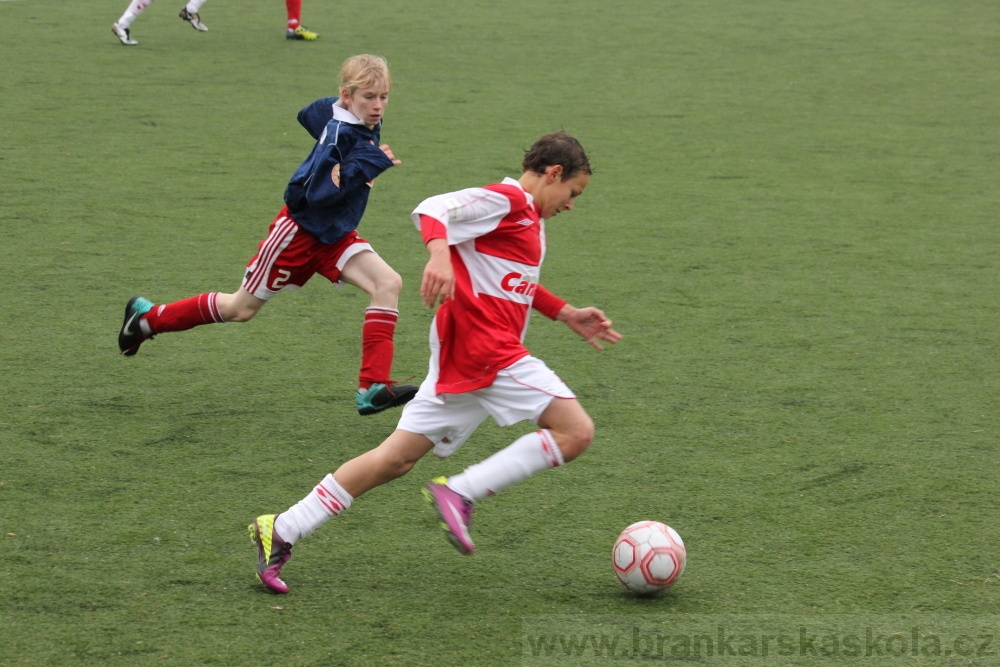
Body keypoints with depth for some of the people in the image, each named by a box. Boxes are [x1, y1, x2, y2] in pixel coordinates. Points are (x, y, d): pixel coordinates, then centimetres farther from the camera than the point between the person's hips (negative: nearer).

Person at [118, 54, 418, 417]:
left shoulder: (366, 125, -1)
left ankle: (374, 388, -20)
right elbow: (319, 192, -34)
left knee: (389, 283, -16)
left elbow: (312, 114, 18)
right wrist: (370, 162, -36)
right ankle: (148, 318, 28)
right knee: (241, 308, 7)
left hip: (334, 234, 7)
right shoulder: (340, 132, -26)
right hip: (300, 229, -7)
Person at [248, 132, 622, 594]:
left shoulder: (528, 216, 24)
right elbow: (432, 210, -20)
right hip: (483, 346, -10)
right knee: (576, 432, -12)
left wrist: (566, 314, 34)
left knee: (397, 459, 9)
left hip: (464, 355, 10)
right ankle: (460, 493, -12)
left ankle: (280, 531, 8)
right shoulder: (506, 199, -7)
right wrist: (440, 254, -40)